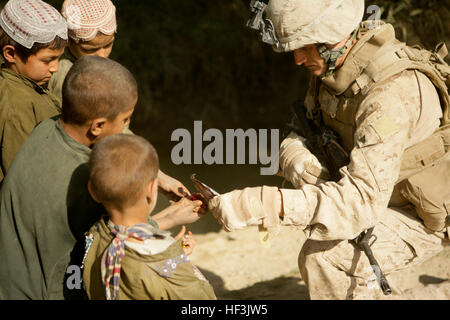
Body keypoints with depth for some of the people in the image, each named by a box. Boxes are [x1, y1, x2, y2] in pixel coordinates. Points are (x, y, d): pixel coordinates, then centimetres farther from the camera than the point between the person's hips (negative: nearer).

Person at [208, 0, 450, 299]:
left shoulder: (390, 93, -33)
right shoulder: (333, 62, -5)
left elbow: (362, 198, -40)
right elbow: (301, 131, 5)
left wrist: (264, 206, -46)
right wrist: (295, 155, -21)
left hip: (425, 217, -9)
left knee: (323, 257, -25)